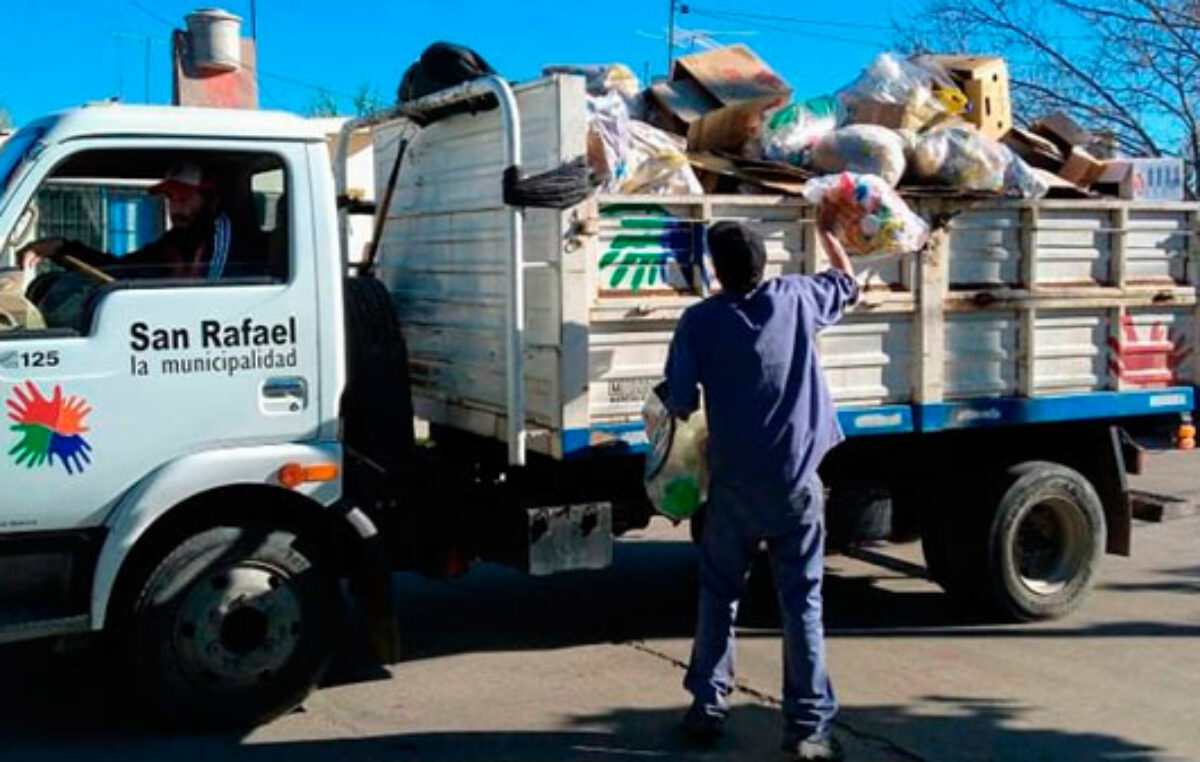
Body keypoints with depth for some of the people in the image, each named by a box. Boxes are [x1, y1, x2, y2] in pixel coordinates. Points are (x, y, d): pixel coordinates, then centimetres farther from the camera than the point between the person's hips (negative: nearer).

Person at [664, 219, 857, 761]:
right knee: (802, 602, 5)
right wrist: (827, 229, 35)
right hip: (796, 479, 0)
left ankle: (707, 707, 21)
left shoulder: (699, 320, -7)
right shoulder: (796, 297, -1)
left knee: (718, 594, 16)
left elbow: (680, 405, -6)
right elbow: (848, 282, 20)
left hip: (734, 481, 0)